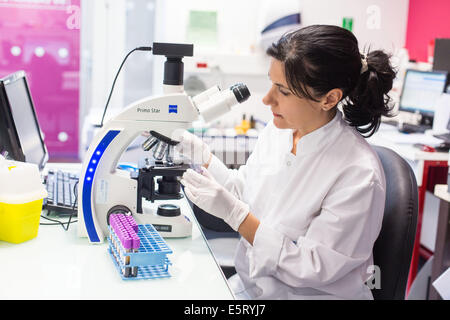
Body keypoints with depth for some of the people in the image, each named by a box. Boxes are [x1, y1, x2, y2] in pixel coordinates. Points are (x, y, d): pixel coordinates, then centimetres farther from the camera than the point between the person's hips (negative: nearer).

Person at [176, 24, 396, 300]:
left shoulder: (359, 174, -25)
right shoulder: (277, 131, -4)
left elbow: (313, 268, -22)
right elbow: (244, 191, 10)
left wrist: (233, 212, -28)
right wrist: (200, 154, -4)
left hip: (309, 293, -6)